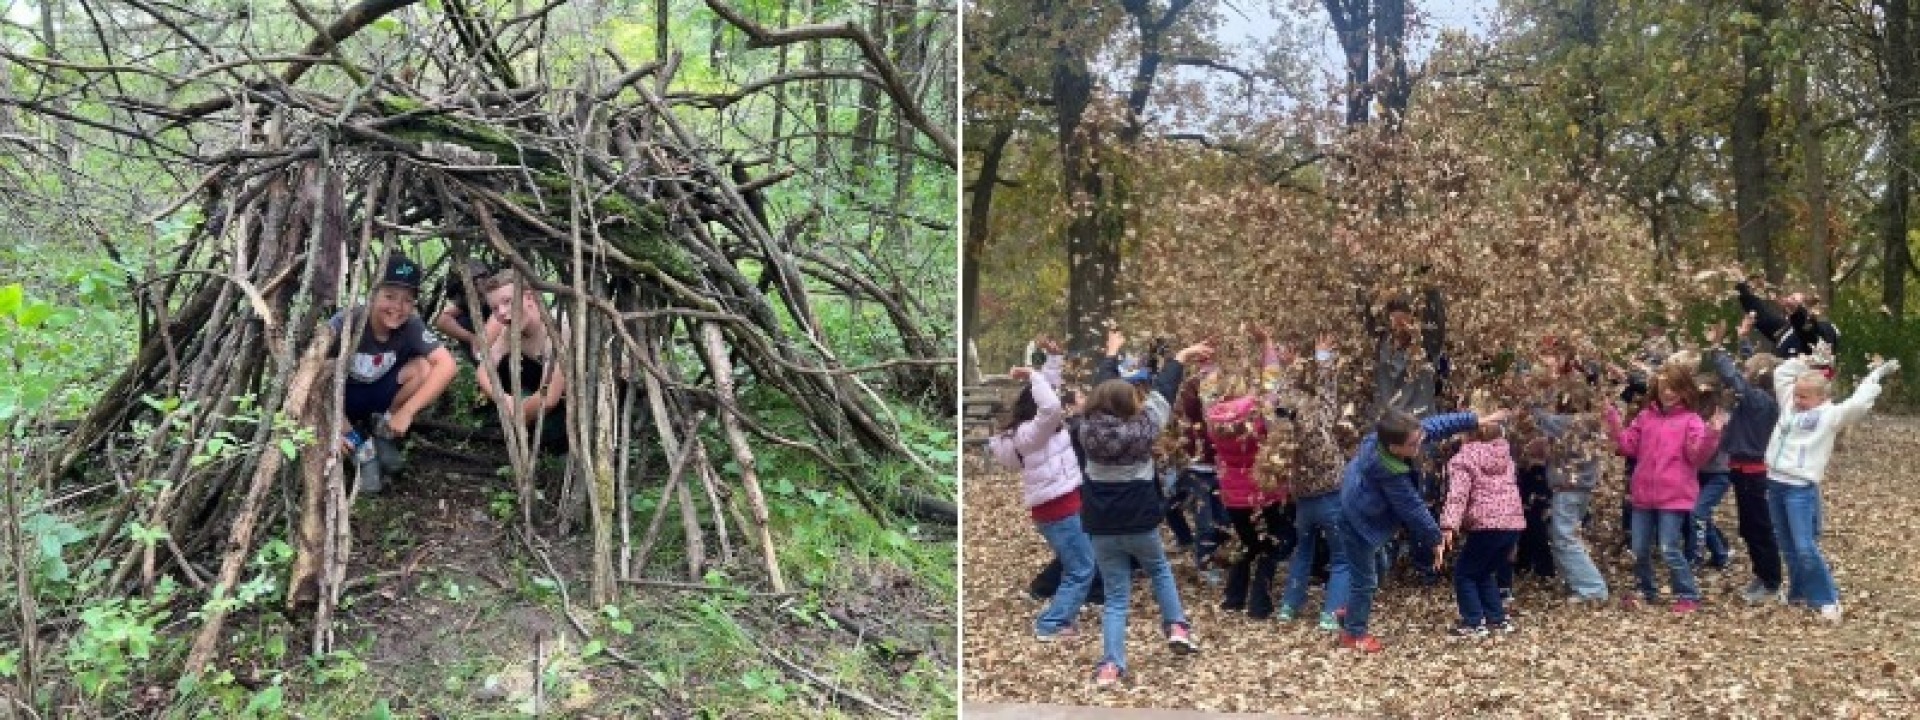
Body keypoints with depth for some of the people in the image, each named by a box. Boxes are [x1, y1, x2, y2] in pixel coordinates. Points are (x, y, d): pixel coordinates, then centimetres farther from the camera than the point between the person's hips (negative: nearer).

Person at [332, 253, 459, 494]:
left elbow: (448, 365, -32)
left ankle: (382, 429, -1)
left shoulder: (410, 326, -21)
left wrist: (406, 412, -39)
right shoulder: (346, 323, -27)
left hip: (378, 396, 2)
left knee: (425, 367, -26)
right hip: (344, 399, -2)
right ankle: (360, 449, -14)